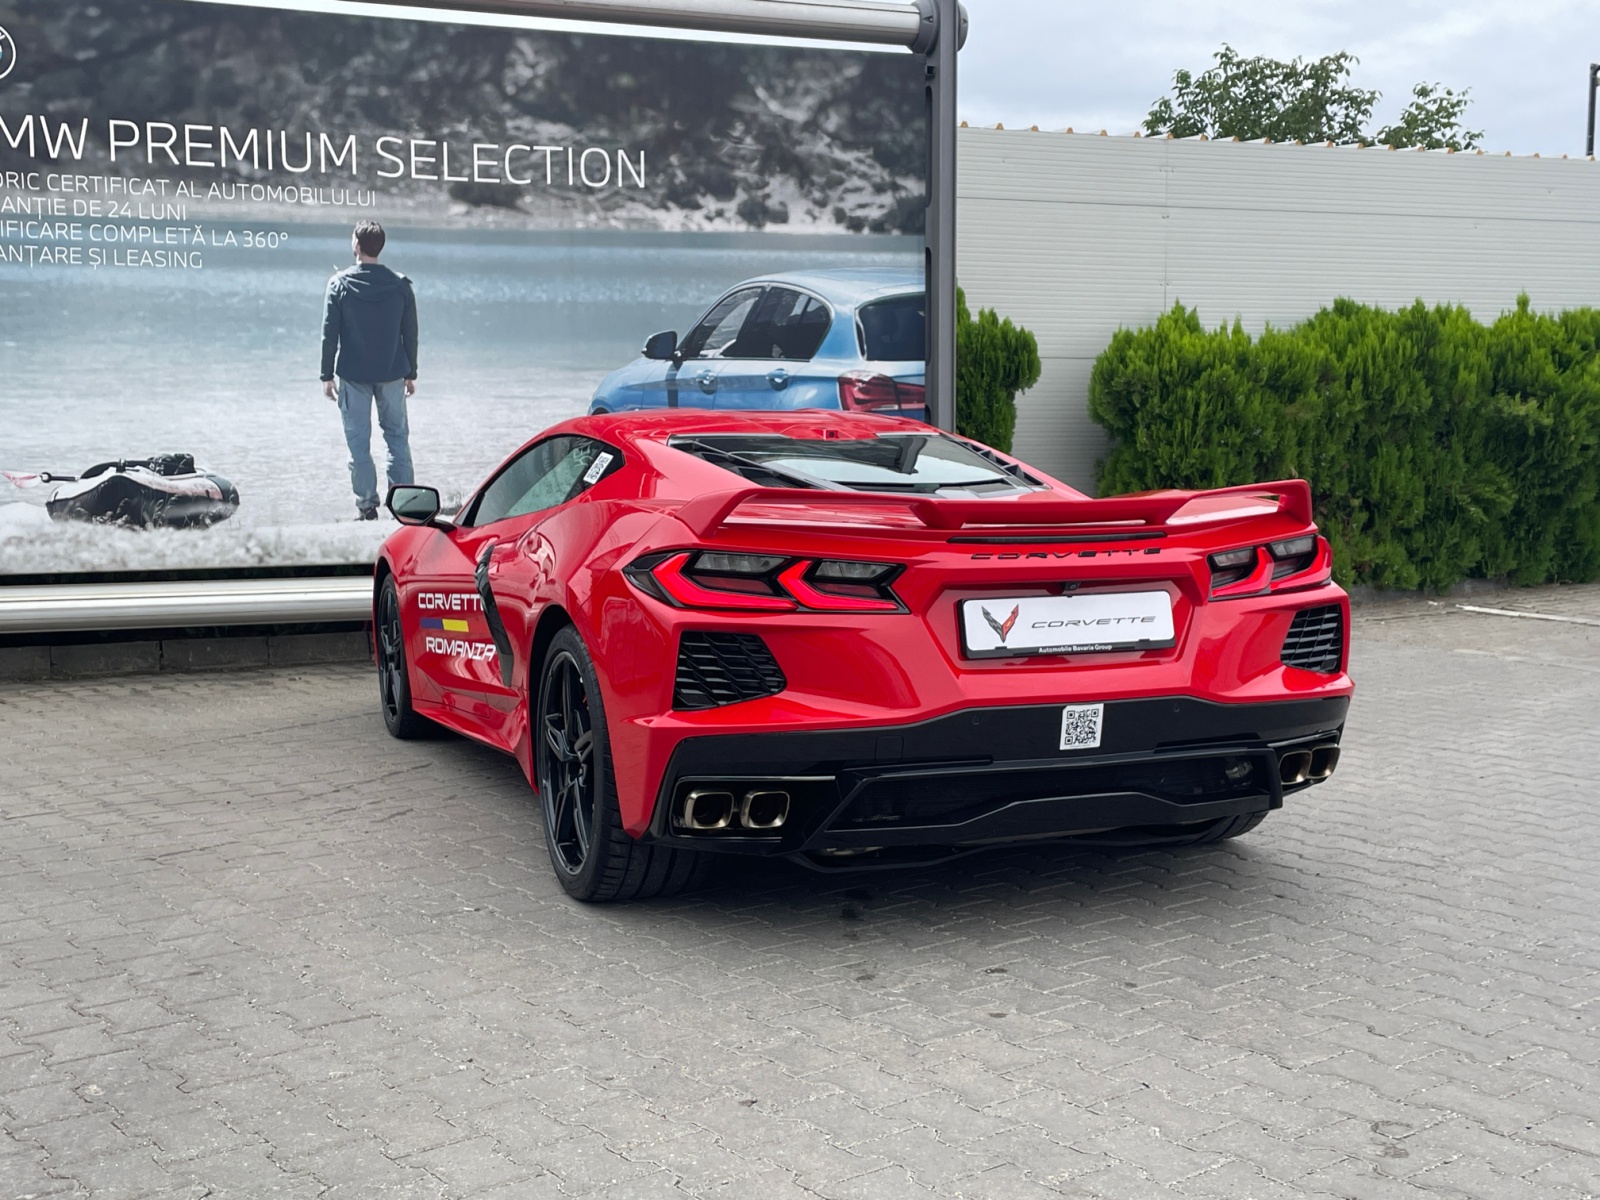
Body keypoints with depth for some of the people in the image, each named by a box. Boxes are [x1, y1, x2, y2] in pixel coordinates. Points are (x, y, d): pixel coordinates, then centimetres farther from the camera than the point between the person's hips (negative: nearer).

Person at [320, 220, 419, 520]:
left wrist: (327, 375, 1)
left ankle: (366, 506, 5)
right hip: (392, 374, 2)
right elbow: (410, 334, 4)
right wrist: (411, 373, 13)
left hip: (353, 375, -2)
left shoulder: (340, 284, -6)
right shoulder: (400, 285, -1)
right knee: (397, 436, 11)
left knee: (358, 442, 4)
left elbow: (329, 334, -6)